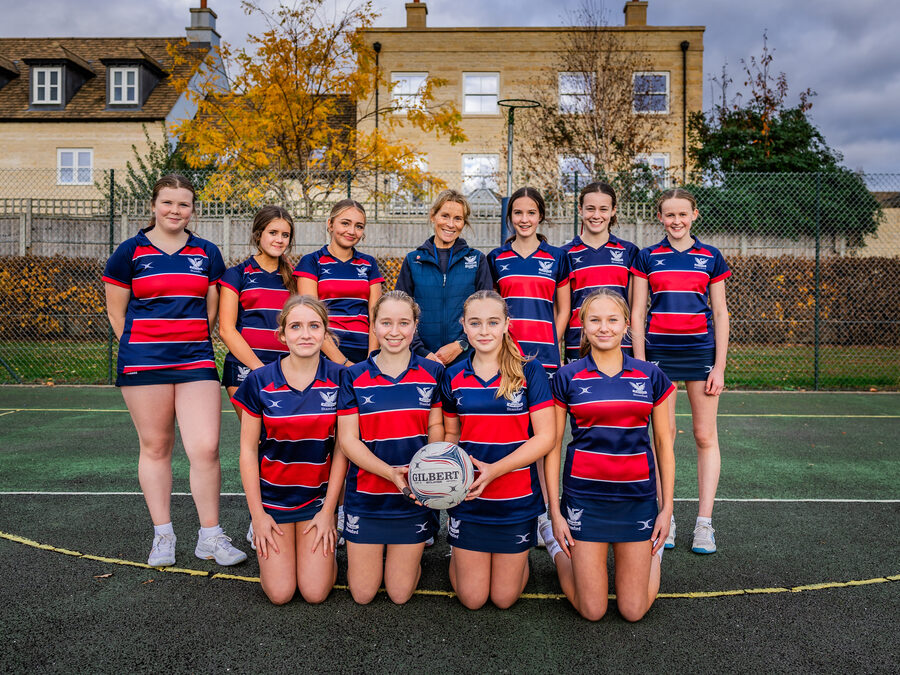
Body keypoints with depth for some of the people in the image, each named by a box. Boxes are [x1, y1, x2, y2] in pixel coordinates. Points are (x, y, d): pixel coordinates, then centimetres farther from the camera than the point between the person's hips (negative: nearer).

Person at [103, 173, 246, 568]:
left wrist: (190, 343, 9)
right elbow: (116, 313, 8)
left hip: (197, 361, 1)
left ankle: (210, 538, 7)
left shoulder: (206, 253, 11)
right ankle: (162, 536, 20)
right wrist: (143, 351, 6)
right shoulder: (130, 252, 5)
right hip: (144, 363, -1)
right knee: (155, 448, 6)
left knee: (206, 448, -7)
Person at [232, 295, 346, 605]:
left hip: (319, 495, 0)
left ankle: (325, 542, 24)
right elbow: (248, 450, -3)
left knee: (315, 592, -5)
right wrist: (257, 513, -4)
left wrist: (328, 510, -4)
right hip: (272, 495, 0)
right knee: (279, 593, -3)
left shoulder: (339, 379, -8)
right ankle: (268, 543, 26)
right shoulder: (259, 382, -9)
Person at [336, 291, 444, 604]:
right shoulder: (354, 377, -4)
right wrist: (390, 472, -22)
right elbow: (348, 440, -7)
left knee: (400, 594, 9)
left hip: (413, 495, 0)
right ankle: (370, 551, 39)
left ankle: (410, 551, 39)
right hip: (365, 493, 0)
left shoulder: (432, 373, 0)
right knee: (362, 594, 10)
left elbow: (436, 428, 2)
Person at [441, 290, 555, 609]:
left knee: (504, 598, 10)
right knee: (472, 598, 9)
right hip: (468, 498, 2)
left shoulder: (529, 371, -8)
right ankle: (460, 553, 38)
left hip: (518, 499, -2)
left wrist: (495, 469, -21)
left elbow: (545, 437, -11)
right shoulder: (454, 376, 1)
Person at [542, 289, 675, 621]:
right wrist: (555, 511, -2)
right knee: (592, 610, 4)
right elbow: (553, 446, 0)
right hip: (584, 497, -1)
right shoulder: (566, 378, -3)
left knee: (634, 610, 7)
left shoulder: (651, 376, 3)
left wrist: (667, 506, 5)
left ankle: (654, 551, 37)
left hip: (638, 497, 2)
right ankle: (557, 545, 31)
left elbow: (664, 444, 8)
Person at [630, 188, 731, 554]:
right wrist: (640, 362, -2)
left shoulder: (710, 257, 6)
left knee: (705, 436, 2)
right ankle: (664, 519, 13)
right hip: (658, 351, 0)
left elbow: (720, 313, 6)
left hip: (701, 351, 0)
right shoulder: (647, 257, 6)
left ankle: (704, 522, 11)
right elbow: (637, 312, 4)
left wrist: (719, 365, -1)